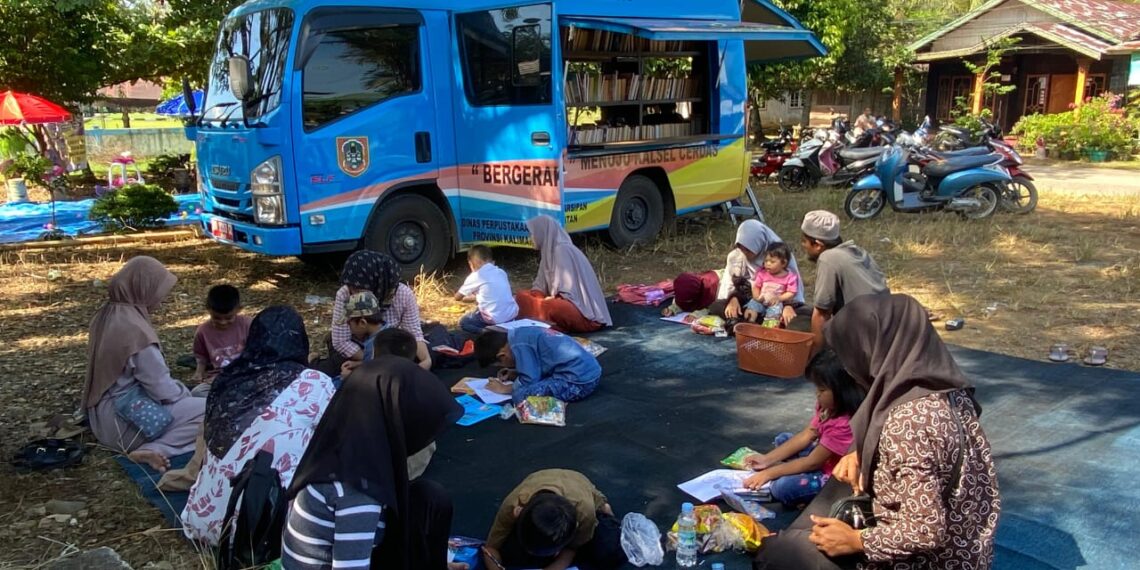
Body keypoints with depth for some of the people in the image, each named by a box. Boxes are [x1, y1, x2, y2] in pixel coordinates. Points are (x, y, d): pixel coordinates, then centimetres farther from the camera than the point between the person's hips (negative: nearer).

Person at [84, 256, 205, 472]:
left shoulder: (106, 315, 2)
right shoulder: (135, 329, -25)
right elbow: (162, 388, -19)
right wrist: (184, 394, 3)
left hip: (102, 417, 9)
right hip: (124, 421, -9)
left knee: (179, 389, 28)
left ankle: (148, 446, 7)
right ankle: (155, 450, -19)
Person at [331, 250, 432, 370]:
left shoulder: (404, 294, -24)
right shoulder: (344, 295, -28)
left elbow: (414, 334, -17)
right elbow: (341, 342, -24)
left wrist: (427, 360, -37)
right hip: (356, 351, -2)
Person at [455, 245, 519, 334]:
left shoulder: (475, 276, -3)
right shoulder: (501, 272, 12)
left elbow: (457, 297, 10)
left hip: (495, 319, -6)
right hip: (512, 315, 6)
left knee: (463, 322, 17)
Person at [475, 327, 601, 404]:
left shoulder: (519, 344, -12)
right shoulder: (523, 333, 15)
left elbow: (529, 381, -11)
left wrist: (504, 388, 4)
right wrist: (514, 374, 20)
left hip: (579, 381, -10)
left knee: (521, 395, -16)